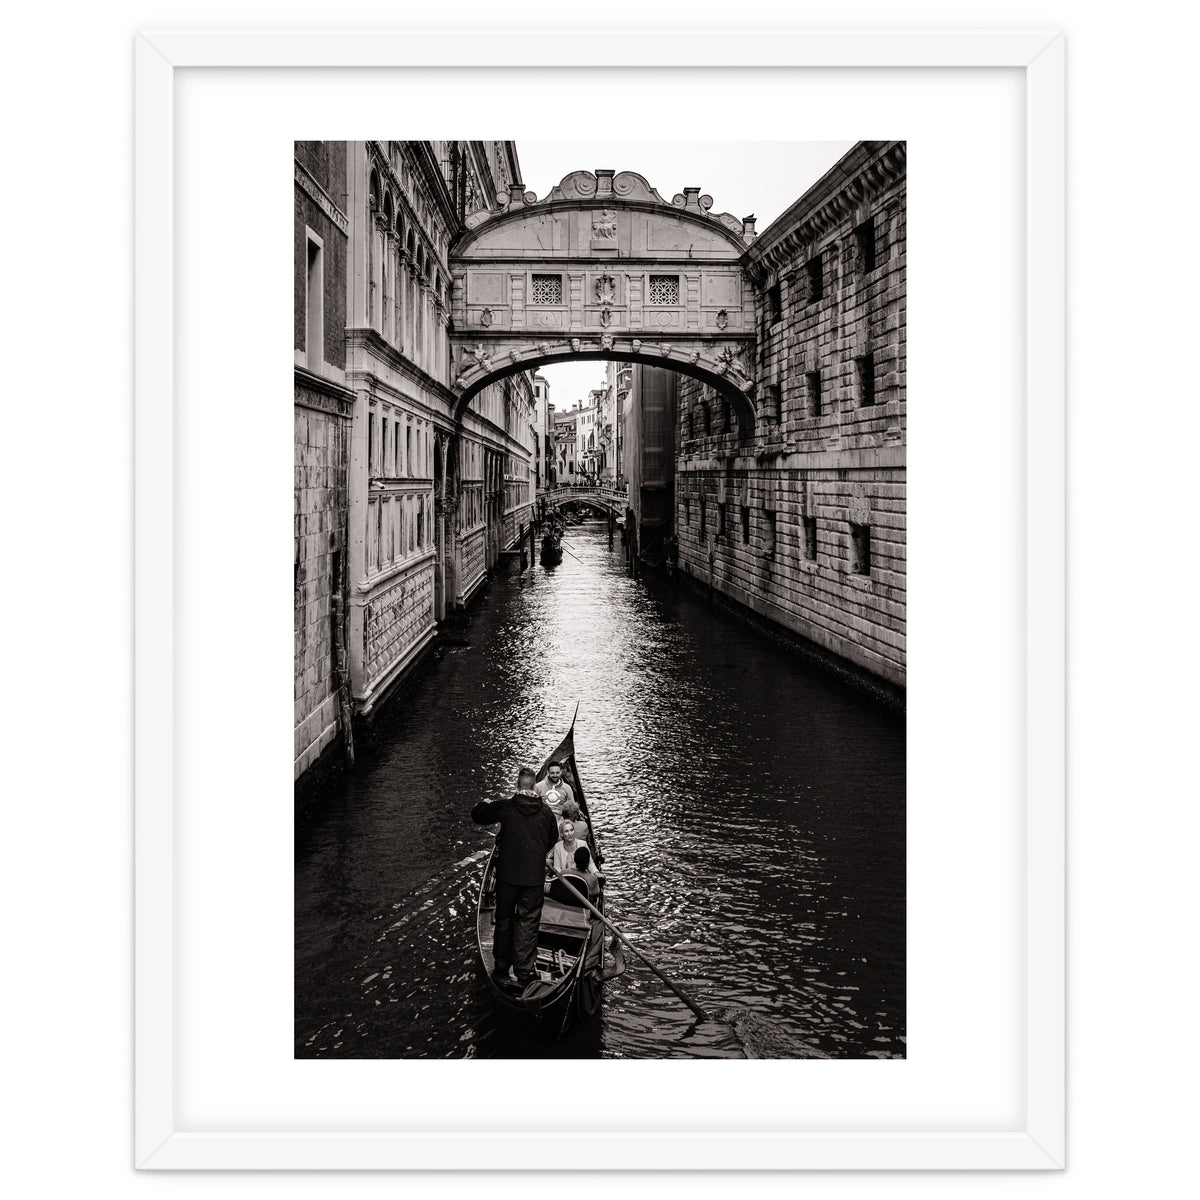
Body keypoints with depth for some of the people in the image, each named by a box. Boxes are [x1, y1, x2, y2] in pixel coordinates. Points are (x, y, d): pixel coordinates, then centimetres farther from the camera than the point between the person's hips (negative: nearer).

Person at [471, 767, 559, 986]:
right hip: (534, 877, 0)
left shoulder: (505, 807, -10)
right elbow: (553, 839, 12)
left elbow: (477, 815, 1)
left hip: (507, 874, 0)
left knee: (504, 920, 15)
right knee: (528, 923, 9)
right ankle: (525, 972, 11)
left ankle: (501, 968, 23)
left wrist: (484, 803, 22)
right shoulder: (545, 811, -3)